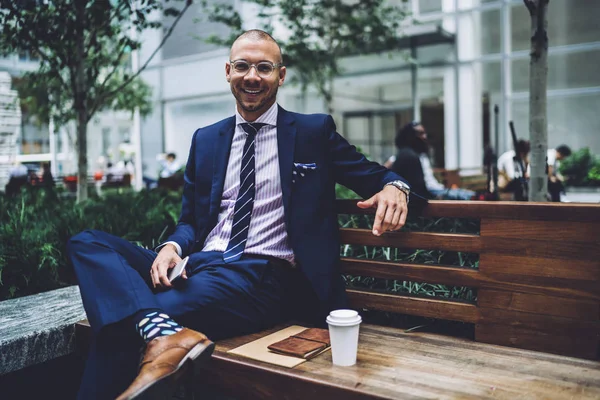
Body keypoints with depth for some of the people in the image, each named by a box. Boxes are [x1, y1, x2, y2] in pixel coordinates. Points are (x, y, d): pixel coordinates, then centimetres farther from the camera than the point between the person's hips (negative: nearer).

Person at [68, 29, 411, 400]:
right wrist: (172, 247, -6)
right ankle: (163, 332, -38)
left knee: (121, 321, -28)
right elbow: (190, 220, 18)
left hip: (265, 275, -6)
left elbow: (373, 176, 10)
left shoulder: (315, 131, 8)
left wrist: (394, 187, -16)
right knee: (88, 242, -21)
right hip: (199, 264, 6)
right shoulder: (205, 139, 18)